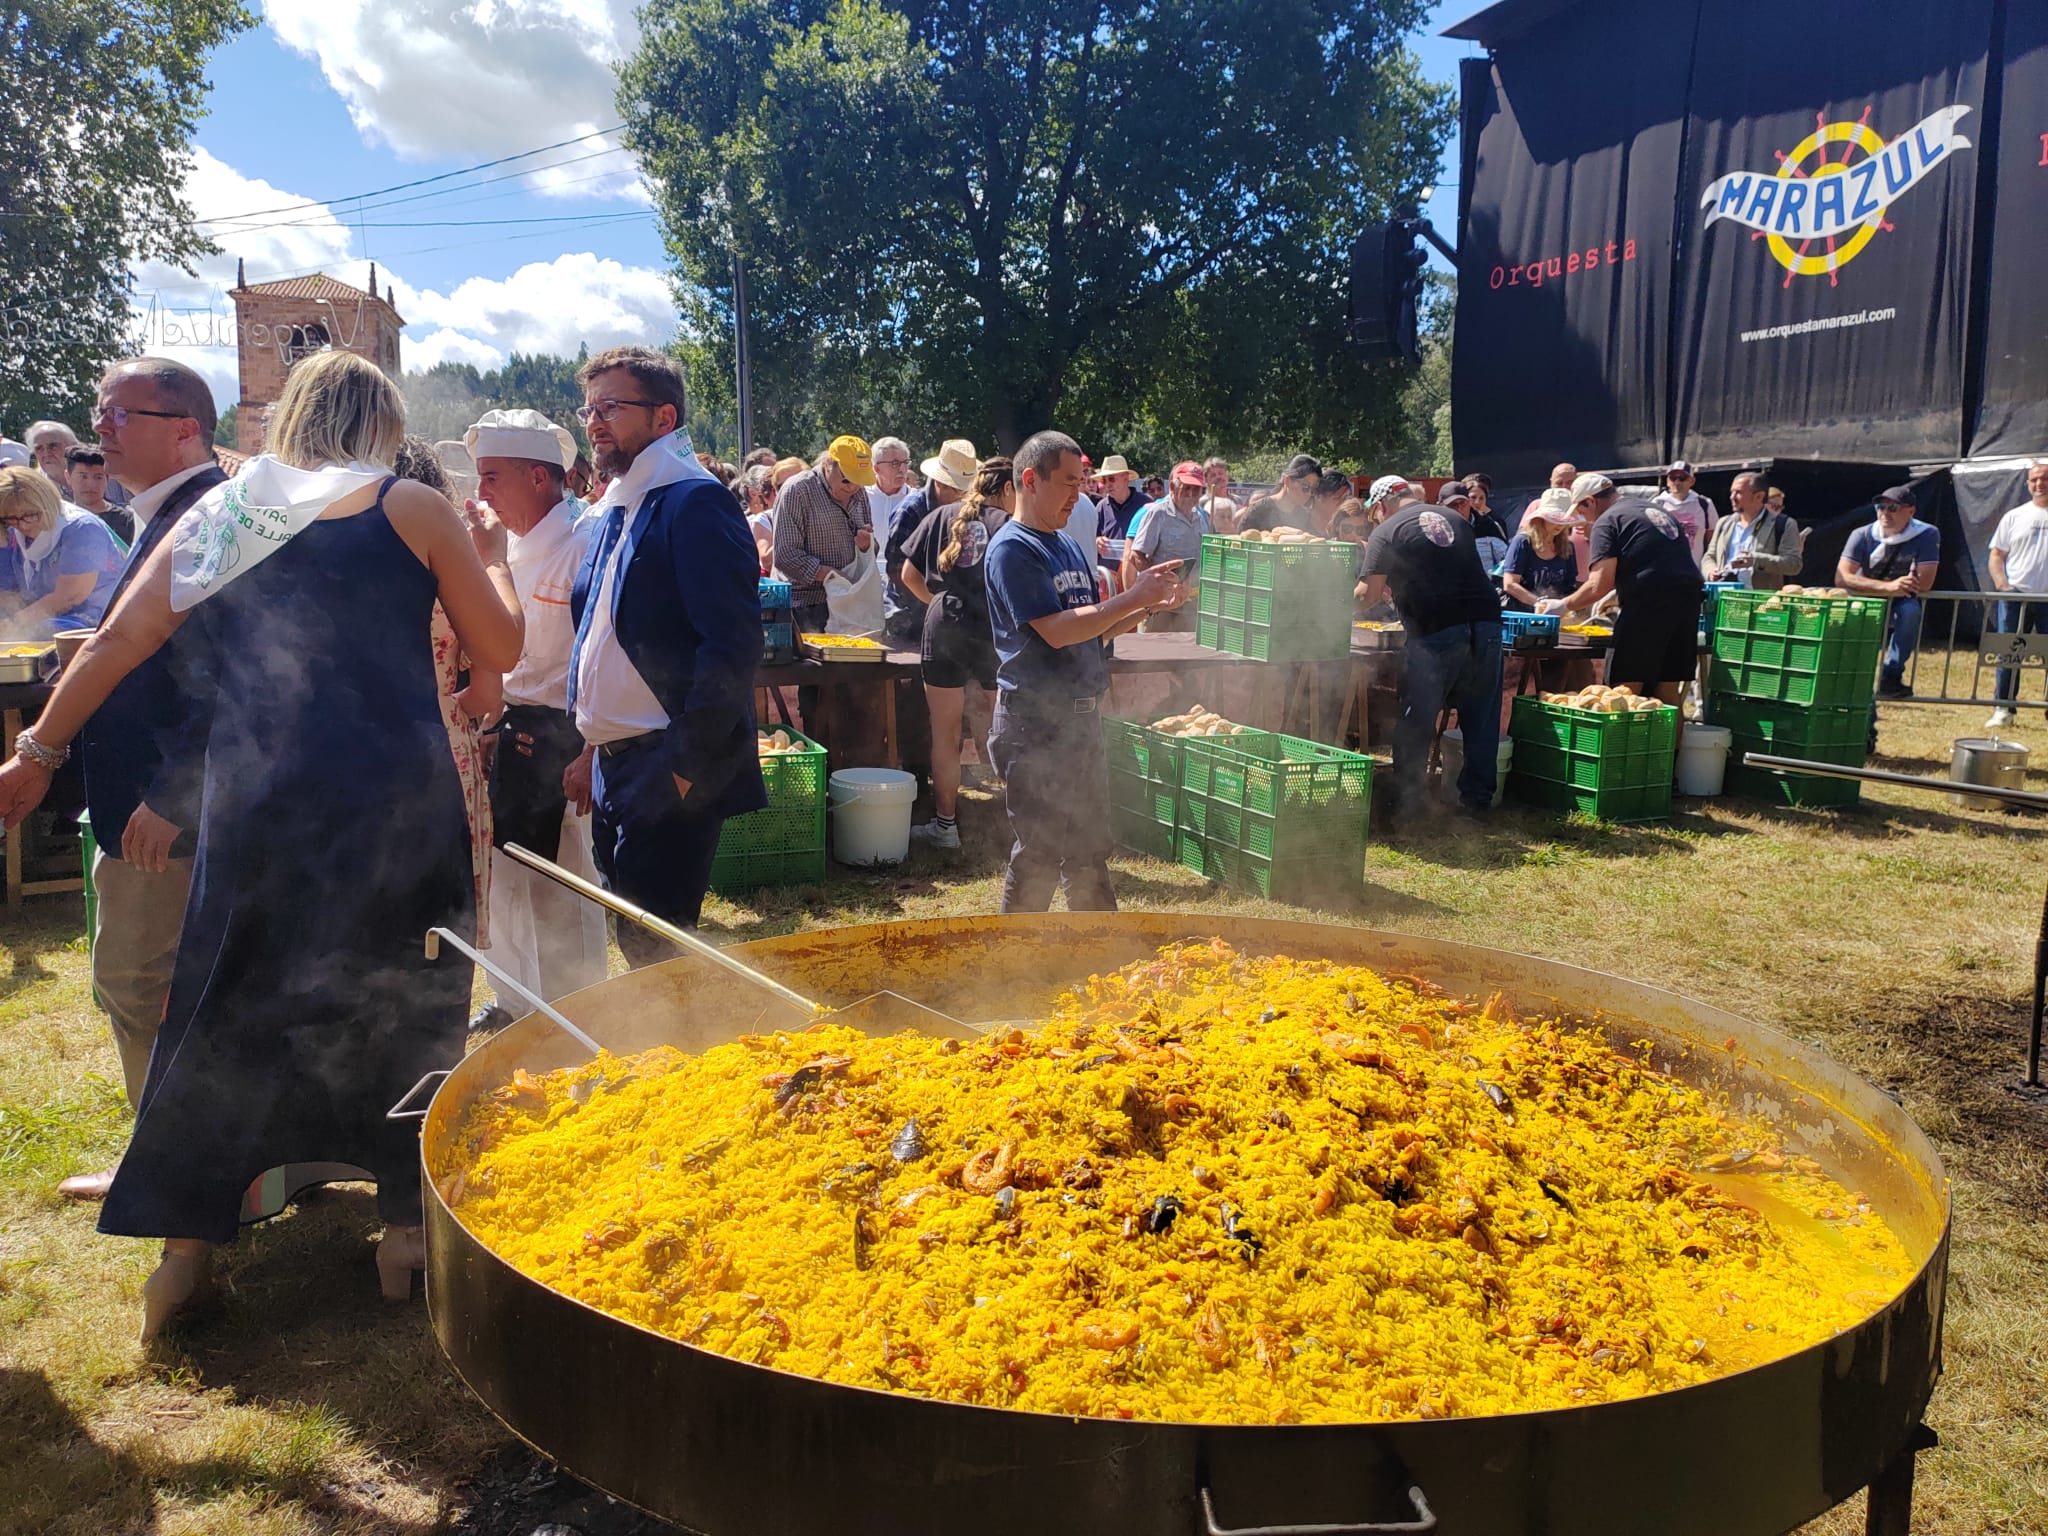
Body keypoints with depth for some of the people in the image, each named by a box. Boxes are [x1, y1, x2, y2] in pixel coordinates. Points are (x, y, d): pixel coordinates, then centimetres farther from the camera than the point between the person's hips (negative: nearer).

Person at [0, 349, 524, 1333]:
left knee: (225, 1006, 14)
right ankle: (405, 1228, 20)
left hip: (255, 799, 3)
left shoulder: (220, 511, 11)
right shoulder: (412, 510, 1)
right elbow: (500, 648, 3)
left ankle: (184, 1245, 21)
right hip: (396, 796, -2)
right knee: (403, 999, 11)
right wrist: (491, 561, 20)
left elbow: (116, 642, 10)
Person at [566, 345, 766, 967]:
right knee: (639, 944, 15)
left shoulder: (693, 503, -13)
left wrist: (684, 764, -20)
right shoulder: (614, 509, 16)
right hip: (617, 769, 9)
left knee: (654, 950, -4)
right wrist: (593, 749, 18)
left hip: (671, 775, -9)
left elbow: (733, 644, -20)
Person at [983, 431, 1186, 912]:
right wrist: (1133, 597, -17)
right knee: (1038, 855, -1)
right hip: (1034, 723, -9)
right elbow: (1057, 631, -22)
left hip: (1082, 717, 9)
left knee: (1090, 849, 18)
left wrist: (1148, 605, 3)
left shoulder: (1069, 547, 15)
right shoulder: (1012, 549, -12)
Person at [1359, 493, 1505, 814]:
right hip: (1486, 622, 5)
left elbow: (1369, 596, 0)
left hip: (1436, 631, -5)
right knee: (1481, 718, 12)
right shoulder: (1455, 519, 19)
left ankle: (1406, 800, 12)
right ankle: (1478, 797, 18)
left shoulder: (1386, 532, 2)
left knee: (1416, 721, 6)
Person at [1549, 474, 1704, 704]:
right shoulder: (1657, 510, 25)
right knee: (1668, 691, 11)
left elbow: (1600, 585, -9)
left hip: (1650, 604, -8)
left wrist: (1563, 606, 5)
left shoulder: (1606, 521, 0)